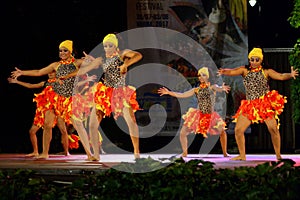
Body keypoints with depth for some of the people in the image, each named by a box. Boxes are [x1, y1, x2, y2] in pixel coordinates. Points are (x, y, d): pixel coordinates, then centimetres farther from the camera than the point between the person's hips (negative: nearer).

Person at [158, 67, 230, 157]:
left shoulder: (212, 87, 0)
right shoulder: (196, 90, 6)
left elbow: (218, 89, -24)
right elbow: (182, 95, 4)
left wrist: (223, 88, -49)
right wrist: (168, 92, -3)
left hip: (211, 116, -1)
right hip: (198, 115, 1)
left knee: (222, 132, -7)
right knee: (183, 133, -6)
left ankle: (225, 153, 10)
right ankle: (185, 152, 11)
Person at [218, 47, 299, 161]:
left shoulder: (266, 72, 2)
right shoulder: (245, 70, 8)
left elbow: (281, 76, -9)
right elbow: (232, 72, -6)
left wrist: (291, 75, -30)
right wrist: (224, 72, -29)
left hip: (265, 103, -3)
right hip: (250, 105, 3)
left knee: (273, 128, -17)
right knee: (238, 130, -3)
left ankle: (278, 155, -5)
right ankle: (242, 155, 12)